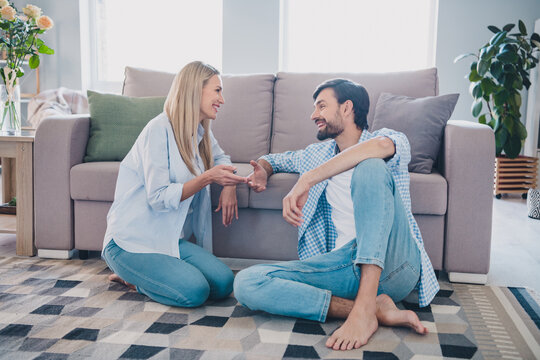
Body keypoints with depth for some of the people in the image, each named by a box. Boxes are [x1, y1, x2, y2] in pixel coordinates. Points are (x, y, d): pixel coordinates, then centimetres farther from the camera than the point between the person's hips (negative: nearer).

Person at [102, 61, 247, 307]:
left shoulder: (201, 132, 9)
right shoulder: (159, 130, -15)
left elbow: (220, 158, 28)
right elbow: (158, 198, -19)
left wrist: (229, 184, 6)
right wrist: (207, 177, -27)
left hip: (169, 238, 8)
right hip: (132, 241, -8)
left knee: (223, 283, -12)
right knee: (194, 291, -25)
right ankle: (131, 275, 3)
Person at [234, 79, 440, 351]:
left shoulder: (391, 138, 6)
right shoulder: (320, 153, 24)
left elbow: (382, 146, -20)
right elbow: (276, 159, 39)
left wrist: (306, 180, -25)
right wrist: (263, 171, 13)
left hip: (394, 261, -5)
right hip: (345, 263, 5)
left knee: (370, 167, -28)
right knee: (246, 283, -17)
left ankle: (365, 305, -35)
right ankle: (378, 308, -24)